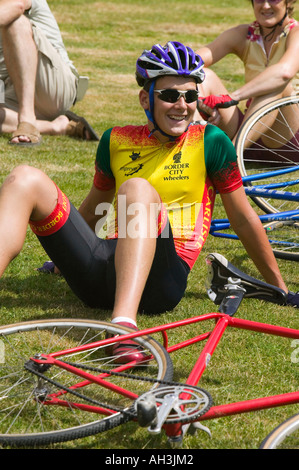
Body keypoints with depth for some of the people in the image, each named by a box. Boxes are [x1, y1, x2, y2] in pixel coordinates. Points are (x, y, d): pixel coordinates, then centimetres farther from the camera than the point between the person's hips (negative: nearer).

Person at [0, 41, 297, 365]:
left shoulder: (210, 142, 4)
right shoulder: (116, 141, 14)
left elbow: (243, 219, 9)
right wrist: (64, 256, 42)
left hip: (163, 278, -4)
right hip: (102, 272, 4)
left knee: (138, 188, -32)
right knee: (26, 180, -14)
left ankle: (124, 322, -50)